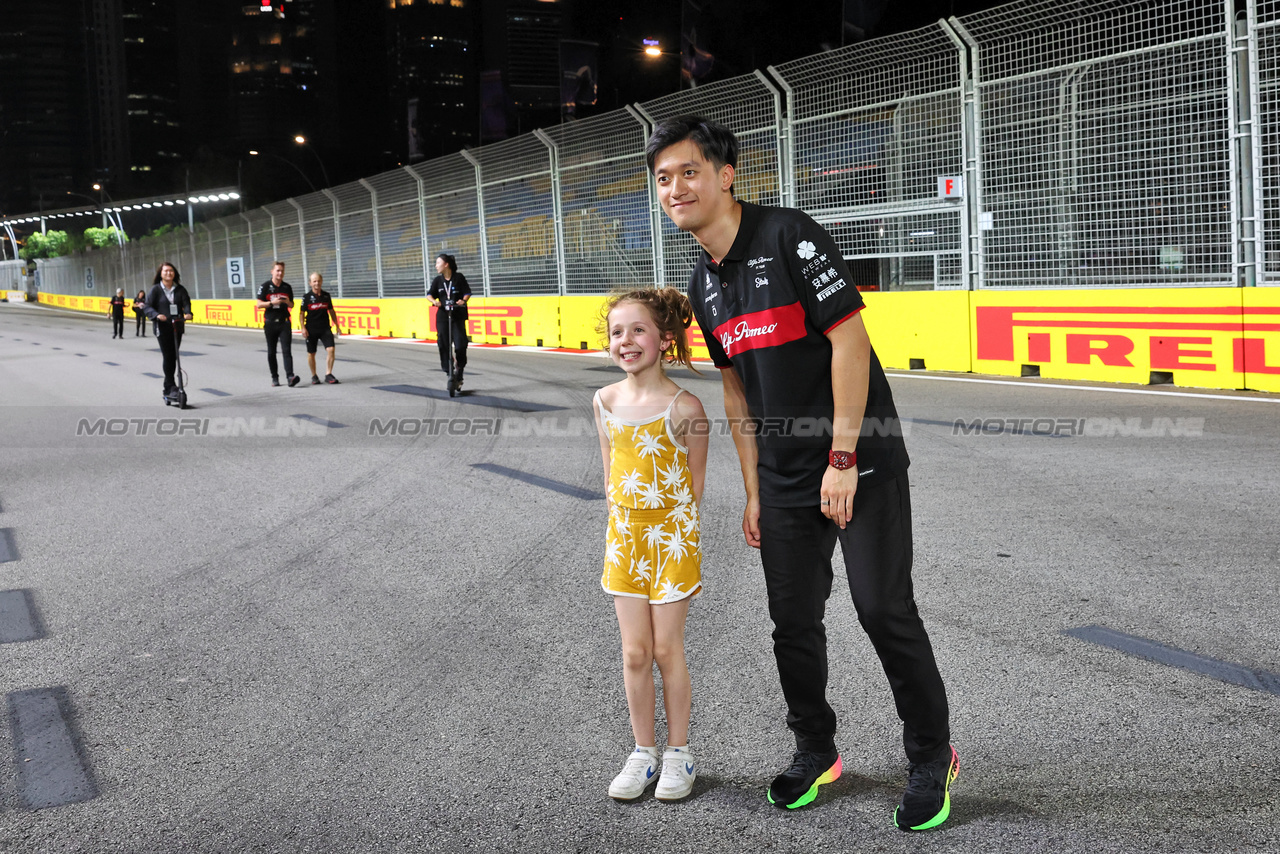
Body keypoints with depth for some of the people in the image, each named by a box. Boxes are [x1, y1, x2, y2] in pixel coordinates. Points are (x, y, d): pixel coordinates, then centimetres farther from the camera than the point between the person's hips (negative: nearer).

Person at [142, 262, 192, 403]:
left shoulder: (180, 289, 8)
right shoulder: (156, 289, 0)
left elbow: (186, 303, 2)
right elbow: (147, 306, -3)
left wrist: (188, 313, -20)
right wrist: (157, 315, -22)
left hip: (177, 326, 3)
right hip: (162, 327, -3)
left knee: (173, 357, 6)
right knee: (167, 356, -10)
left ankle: (168, 388, 16)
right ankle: (171, 386, -5)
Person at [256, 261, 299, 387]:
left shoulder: (287, 287, 9)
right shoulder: (265, 286, 0)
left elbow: (291, 305, 16)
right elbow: (259, 304, -3)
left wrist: (287, 302, -7)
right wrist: (272, 302, -18)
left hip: (284, 322, 1)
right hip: (270, 323, -1)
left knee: (286, 350, -11)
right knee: (271, 352, 7)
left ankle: (290, 376, -21)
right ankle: (274, 377, 16)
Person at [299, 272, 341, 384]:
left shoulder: (326, 295, 5)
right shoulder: (307, 296, -4)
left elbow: (331, 311, 16)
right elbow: (301, 313, 0)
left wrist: (336, 325, 15)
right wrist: (303, 328, -9)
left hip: (325, 328, 2)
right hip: (311, 330, -2)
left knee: (330, 350, -13)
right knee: (311, 354, 6)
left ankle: (328, 375, -5)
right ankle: (314, 376, 23)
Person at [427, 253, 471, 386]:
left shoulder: (459, 278, -1)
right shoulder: (437, 280, 6)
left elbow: (467, 293, -1)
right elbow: (429, 294, 6)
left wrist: (463, 300, -22)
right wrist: (434, 301, -15)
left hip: (458, 316, -3)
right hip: (442, 316, 3)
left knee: (460, 344, -10)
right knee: (443, 344, -2)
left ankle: (460, 371, 10)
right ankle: (447, 371, 10)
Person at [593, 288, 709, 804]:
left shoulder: (684, 407, -12)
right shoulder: (606, 402, 1)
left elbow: (697, 484, -5)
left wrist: (688, 545, -5)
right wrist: (621, 528, 10)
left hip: (672, 538, -4)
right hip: (624, 537, 4)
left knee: (666, 650, 4)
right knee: (634, 653, 8)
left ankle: (679, 753, 22)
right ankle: (643, 752, 23)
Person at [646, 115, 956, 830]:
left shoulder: (789, 237, -14)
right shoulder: (705, 283, 9)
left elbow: (850, 341, -17)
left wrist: (842, 461, -19)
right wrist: (754, 492, 13)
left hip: (861, 460, -7)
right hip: (786, 478, 7)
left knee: (885, 610, -4)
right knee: (793, 620, 11)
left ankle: (932, 758, 14)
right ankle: (816, 751, 29)